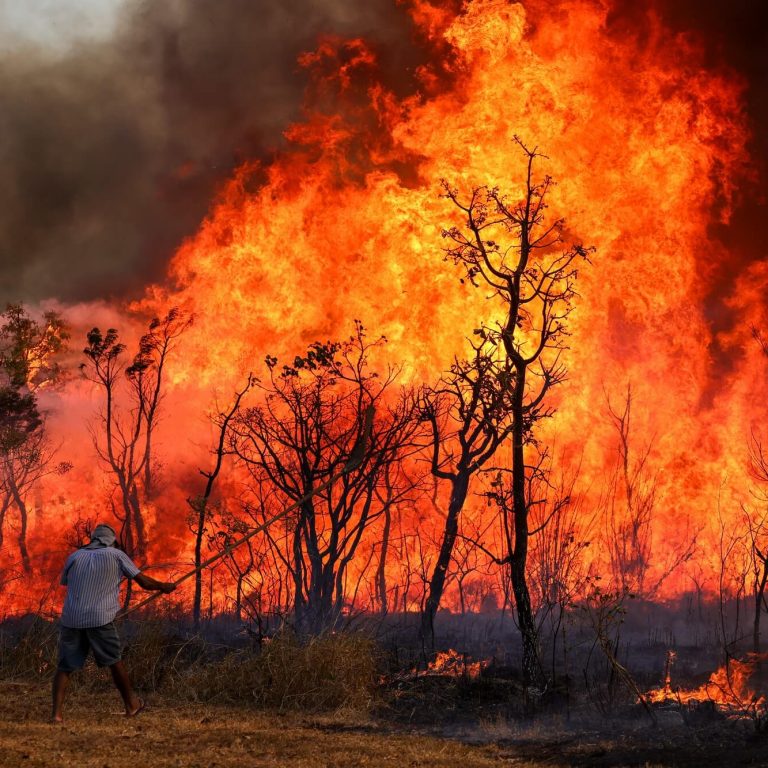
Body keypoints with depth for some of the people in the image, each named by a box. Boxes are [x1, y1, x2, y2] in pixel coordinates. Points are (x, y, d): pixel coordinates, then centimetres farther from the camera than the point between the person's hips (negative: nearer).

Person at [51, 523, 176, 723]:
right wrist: (164, 586, 26)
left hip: (71, 618, 2)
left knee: (65, 667, 6)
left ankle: (57, 712, -7)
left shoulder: (75, 557, 13)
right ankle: (131, 704, 28)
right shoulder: (116, 555, 7)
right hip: (100, 619, -2)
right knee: (114, 661, 15)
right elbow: (144, 582, 8)